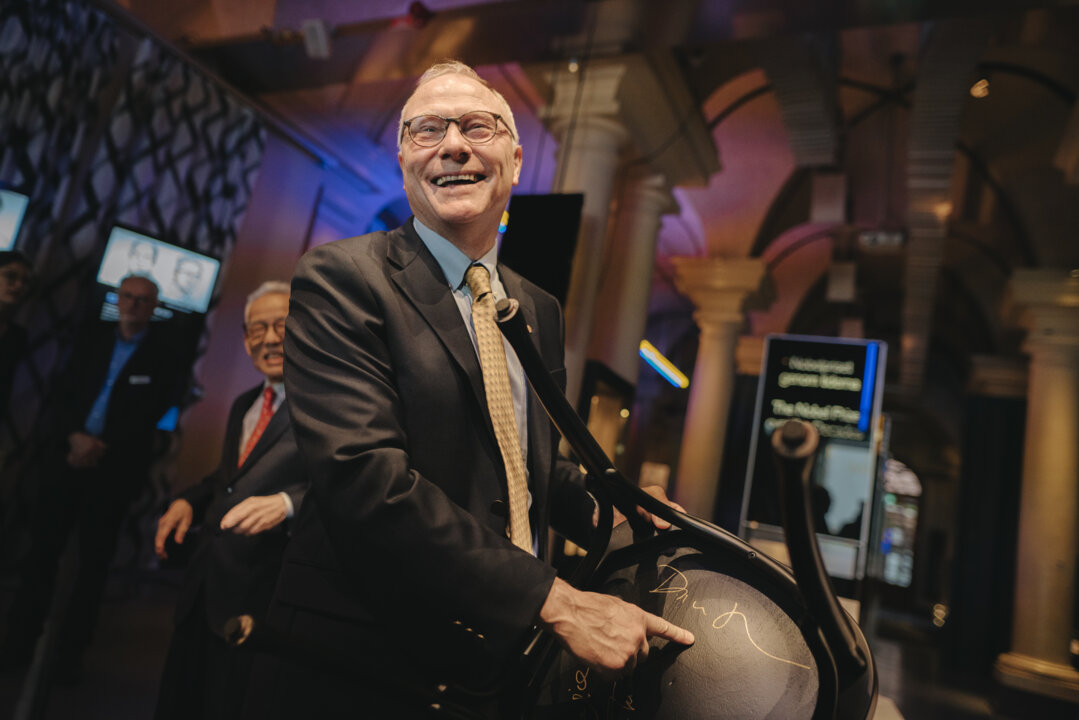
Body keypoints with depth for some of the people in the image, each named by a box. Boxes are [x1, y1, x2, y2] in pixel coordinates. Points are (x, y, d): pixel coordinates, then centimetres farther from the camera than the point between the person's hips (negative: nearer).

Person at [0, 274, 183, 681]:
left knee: (94, 560, 4)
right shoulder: (94, 339, 11)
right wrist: (75, 437, -10)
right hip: (68, 455, 3)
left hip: (115, 468, -3)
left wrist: (101, 448, -14)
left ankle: (70, 651, 15)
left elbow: (148, 415, -7)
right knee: (41, 547, 4)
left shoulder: (164, 353, -2)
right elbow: (67, 394, 7)